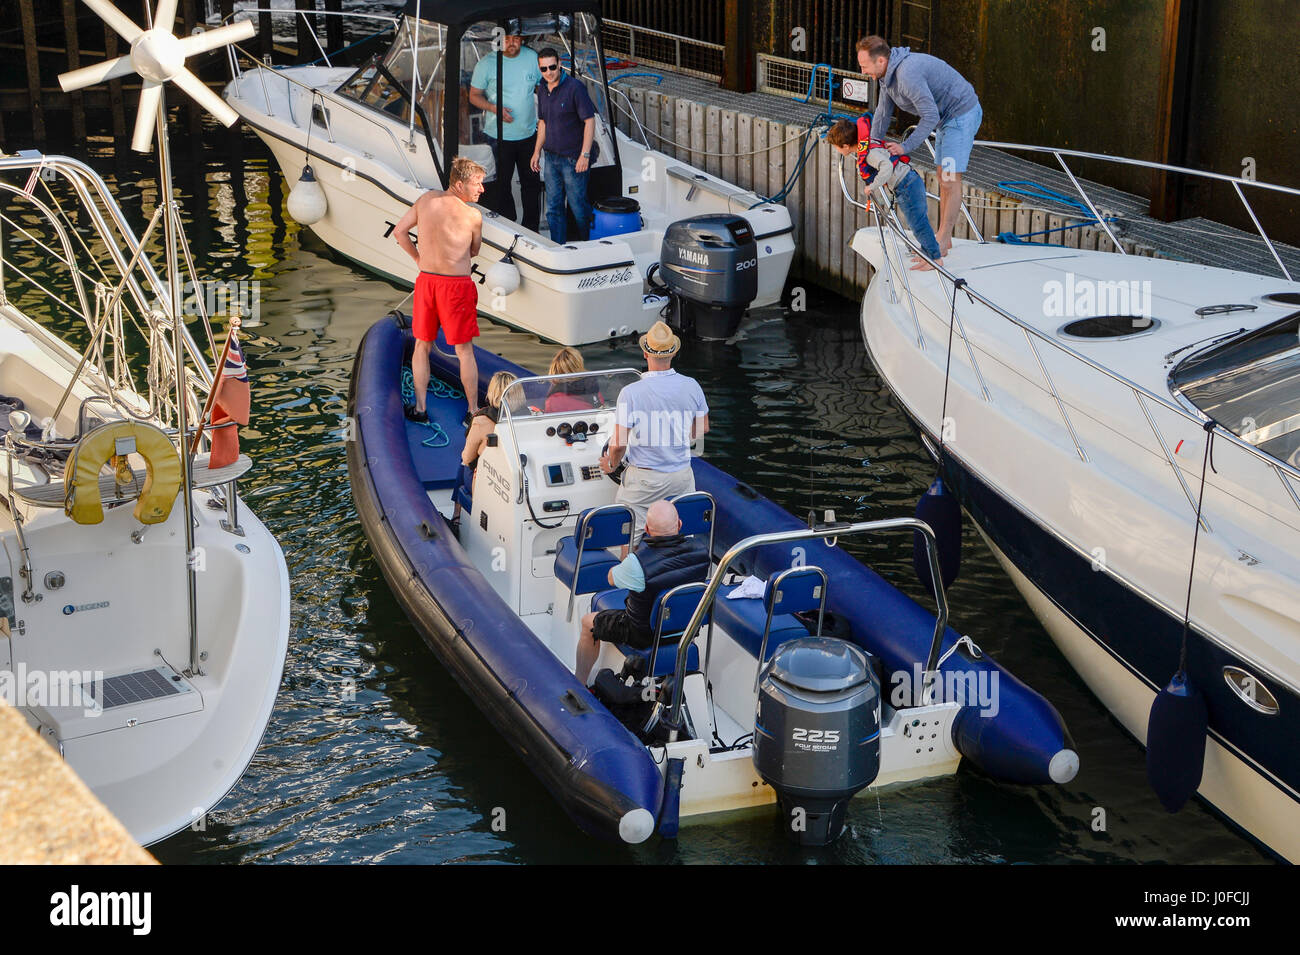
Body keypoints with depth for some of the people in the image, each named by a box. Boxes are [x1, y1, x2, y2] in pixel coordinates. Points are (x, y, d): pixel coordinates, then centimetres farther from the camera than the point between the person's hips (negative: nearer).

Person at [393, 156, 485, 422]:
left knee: (422, 346, 17)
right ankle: (473, 411, 14)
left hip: (426, 280, 4)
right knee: (465, 351, 7)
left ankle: (420, 408, 21)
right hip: (457, 284, -4)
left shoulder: (426, 199, 0)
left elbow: (399, 232, 6)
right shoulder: (473, 216, -13)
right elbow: (474, 251, 3)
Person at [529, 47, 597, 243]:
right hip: (551, 157, 7)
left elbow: (589, 121, -15)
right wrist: (537, 151, 17)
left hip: (573, 158, -7)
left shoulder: (575, 87, -15)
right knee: (553, 208, 9)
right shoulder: (542, 89, 7)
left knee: (578, 206, 1)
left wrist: (585, 155, -19)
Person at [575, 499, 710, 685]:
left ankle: (579, 682, 38)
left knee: (588, 622, 20)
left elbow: (612, 578, -11)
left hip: (644, 635, -5)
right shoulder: (699, 549, -19)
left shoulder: (638, 562, -34)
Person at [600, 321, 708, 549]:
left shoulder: (630, 393, -16)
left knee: (630, 538, 8)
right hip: (682, 476, 4)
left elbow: (619, 444, -14)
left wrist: (611, 465, 7)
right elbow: (702, 429, 11)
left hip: (643, 479, -4)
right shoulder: (691, 386, -4)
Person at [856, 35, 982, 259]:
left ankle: (941, 245, -4)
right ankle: (944, 238, 21)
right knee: (943, 179, 13)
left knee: (950, 179, -8)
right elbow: (883, 113, 13)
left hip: (962, 116, -10)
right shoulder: (888, 73, 2)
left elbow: (930, 117, -30)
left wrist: (906, 146, -22)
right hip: (946, 117, 11)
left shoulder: (907, 74, -31)